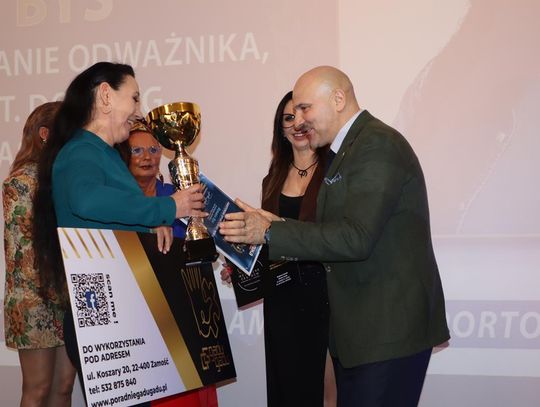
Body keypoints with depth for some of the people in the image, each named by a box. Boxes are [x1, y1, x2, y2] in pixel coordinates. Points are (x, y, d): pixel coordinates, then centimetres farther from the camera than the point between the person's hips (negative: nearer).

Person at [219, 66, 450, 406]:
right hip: (357, 328, 10)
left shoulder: (377, 145, -15)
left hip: (388, 329, -10)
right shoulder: (350, 148, 16)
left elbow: (355, 238, -24)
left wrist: (269, 232, -21)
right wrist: (281, 226, 4)